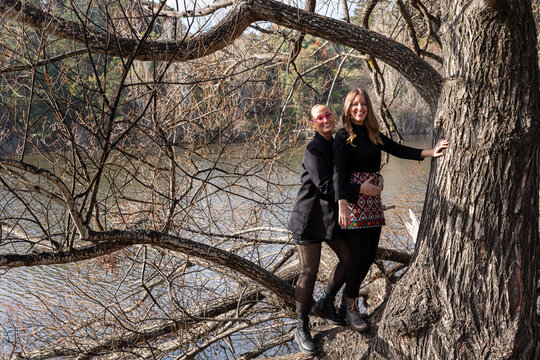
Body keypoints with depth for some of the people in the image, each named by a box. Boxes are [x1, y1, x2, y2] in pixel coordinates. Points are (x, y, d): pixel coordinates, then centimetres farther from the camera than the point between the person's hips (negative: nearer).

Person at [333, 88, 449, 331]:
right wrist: (342, 205, -27)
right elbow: (339, 172, -16)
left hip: (373, 200, 7)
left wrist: (429, 153, 3)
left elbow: (398, 150, 14)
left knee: (370, 255, 8)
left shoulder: (373, 135, 15)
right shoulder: (343, 137, -6)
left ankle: (347, 302, 23)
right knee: (359, 254, -7)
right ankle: (351, 309, 9)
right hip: (354, 200, -7)